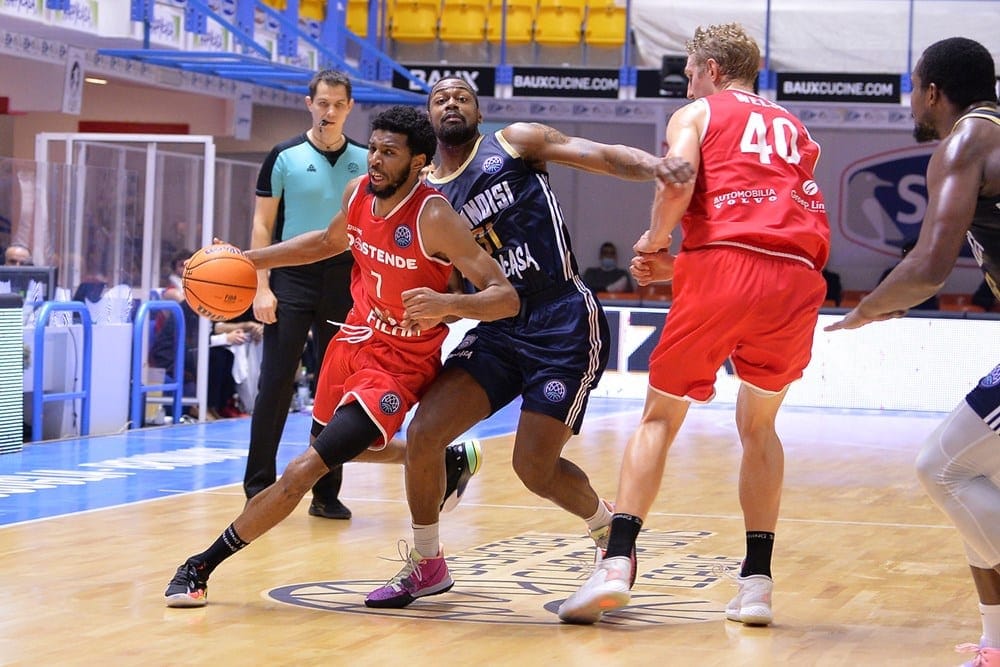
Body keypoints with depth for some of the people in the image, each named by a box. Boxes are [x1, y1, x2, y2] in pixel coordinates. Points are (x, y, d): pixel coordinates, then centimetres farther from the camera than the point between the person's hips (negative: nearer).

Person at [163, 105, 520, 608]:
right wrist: (250, 260, 9)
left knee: (307, 468, -17)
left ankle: (201, 566, -9)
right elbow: (330, 241, 18)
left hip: (399, 363, -8)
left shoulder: (434, 218, -26)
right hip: (354, 339, 8)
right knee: (330, 448, 29)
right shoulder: (358, 193, -6)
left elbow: (506, 297, -27)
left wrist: (447, 304, -46)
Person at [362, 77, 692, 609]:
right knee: (423, 432, -9)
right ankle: (426, 564, 12)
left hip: (564, 324, -5)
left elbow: (603, 156, -7)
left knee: (534, 467, -9)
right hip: (499, 328, 5)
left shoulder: (515, 142, 2)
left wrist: (657, 167, -26)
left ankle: (609, 530, 23)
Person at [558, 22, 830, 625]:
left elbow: (677, 182, -6)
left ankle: (617, 563, -4)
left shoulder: (696, 114, 15)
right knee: (759, 426, 21)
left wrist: (655, 243, 11)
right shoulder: (795, 131, 30)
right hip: (798, 281, 3)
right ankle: (757, 582, 11)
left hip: (722, 270, -3)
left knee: (660, 417, 11)